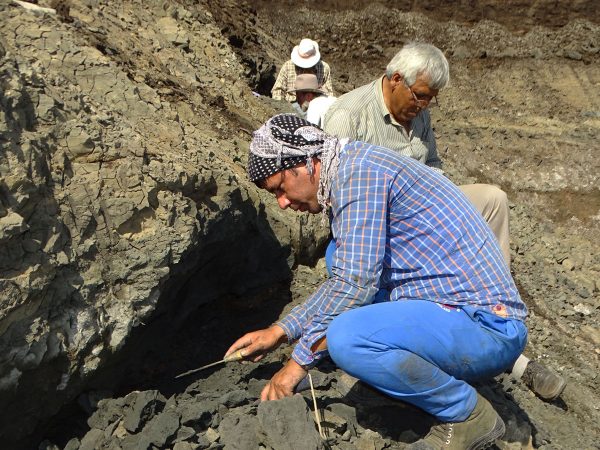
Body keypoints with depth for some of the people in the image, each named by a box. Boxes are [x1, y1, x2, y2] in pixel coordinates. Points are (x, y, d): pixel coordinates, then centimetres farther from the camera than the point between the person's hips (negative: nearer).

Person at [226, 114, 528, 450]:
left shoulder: (359, 169, -14)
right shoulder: (354, 172, 17)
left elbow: (356, 281, -20)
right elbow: (347, 277, 25)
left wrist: (299, 362, -9)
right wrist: (281, 331, 21)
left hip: (486, 325, -10)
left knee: (347, 338, -31)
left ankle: (469, 414, -5)